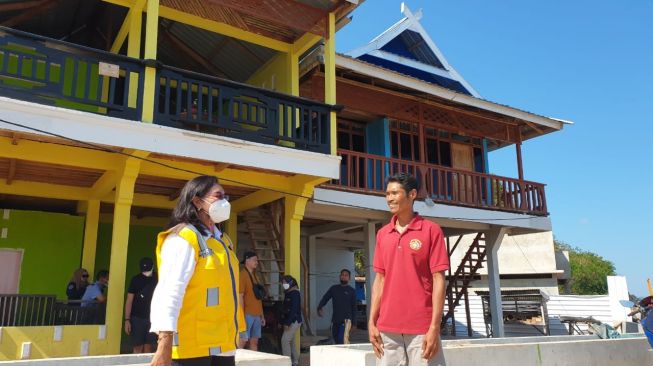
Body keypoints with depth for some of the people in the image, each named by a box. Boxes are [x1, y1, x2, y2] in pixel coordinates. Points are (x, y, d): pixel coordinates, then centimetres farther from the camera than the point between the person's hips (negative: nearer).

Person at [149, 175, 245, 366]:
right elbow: (170, 291, -21)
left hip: (223, 345, 9)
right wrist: (165, 344, -27)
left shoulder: (223, 241, 16)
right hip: (193, 346, -8)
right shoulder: (183, 239, -12)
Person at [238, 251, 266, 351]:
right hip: (247, 315, -8)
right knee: (242, 340, -11)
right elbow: (240, 296, -16)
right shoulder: (243, 275, -9)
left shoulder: (254, 275, 18)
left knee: (254, 341, 10)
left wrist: (262, 315, 19)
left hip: (256, 315, 8)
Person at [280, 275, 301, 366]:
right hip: (290, 322, 9)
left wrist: (287, 323, -23)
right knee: (291, 341, 12)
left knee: (285, 340, -14)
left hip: (294, 321, -9)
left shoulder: (295, 294, -14)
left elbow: (294, 310, -21)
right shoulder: (287, 293, 15)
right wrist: (283, 322, 15)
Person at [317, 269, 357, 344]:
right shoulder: (334, 288, 11)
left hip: (346, 320, -4)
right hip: (335, 320, 4)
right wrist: (319, 307, -15)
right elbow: (325, 298, 6)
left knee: (343, 340, -20)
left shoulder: (351, 291, 3)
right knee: (336, 340, 9)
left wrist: (354, 323, -2)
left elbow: (354, 308, 3)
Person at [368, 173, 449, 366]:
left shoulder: (431, 230, -4)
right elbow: (380, 279, 12)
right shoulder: (382, 234, 9)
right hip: (387, 328, 4)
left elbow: (438, 280, -7)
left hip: (422, 328, -4)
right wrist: (372, 322, 5)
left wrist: (434, 327, -12)